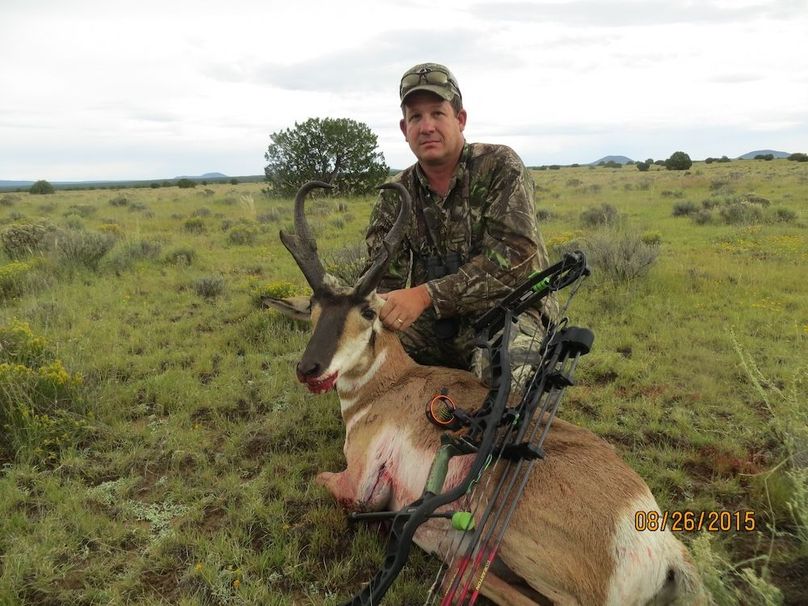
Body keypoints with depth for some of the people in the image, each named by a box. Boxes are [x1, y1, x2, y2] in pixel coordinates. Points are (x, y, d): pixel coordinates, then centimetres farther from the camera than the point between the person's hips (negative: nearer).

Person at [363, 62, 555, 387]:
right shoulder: (396, 196, 5)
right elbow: (386, 283, 0)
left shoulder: (500, 166, -8)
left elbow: (515, 255, -21)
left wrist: (427, 294, -31)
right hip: (432, 322, 4)